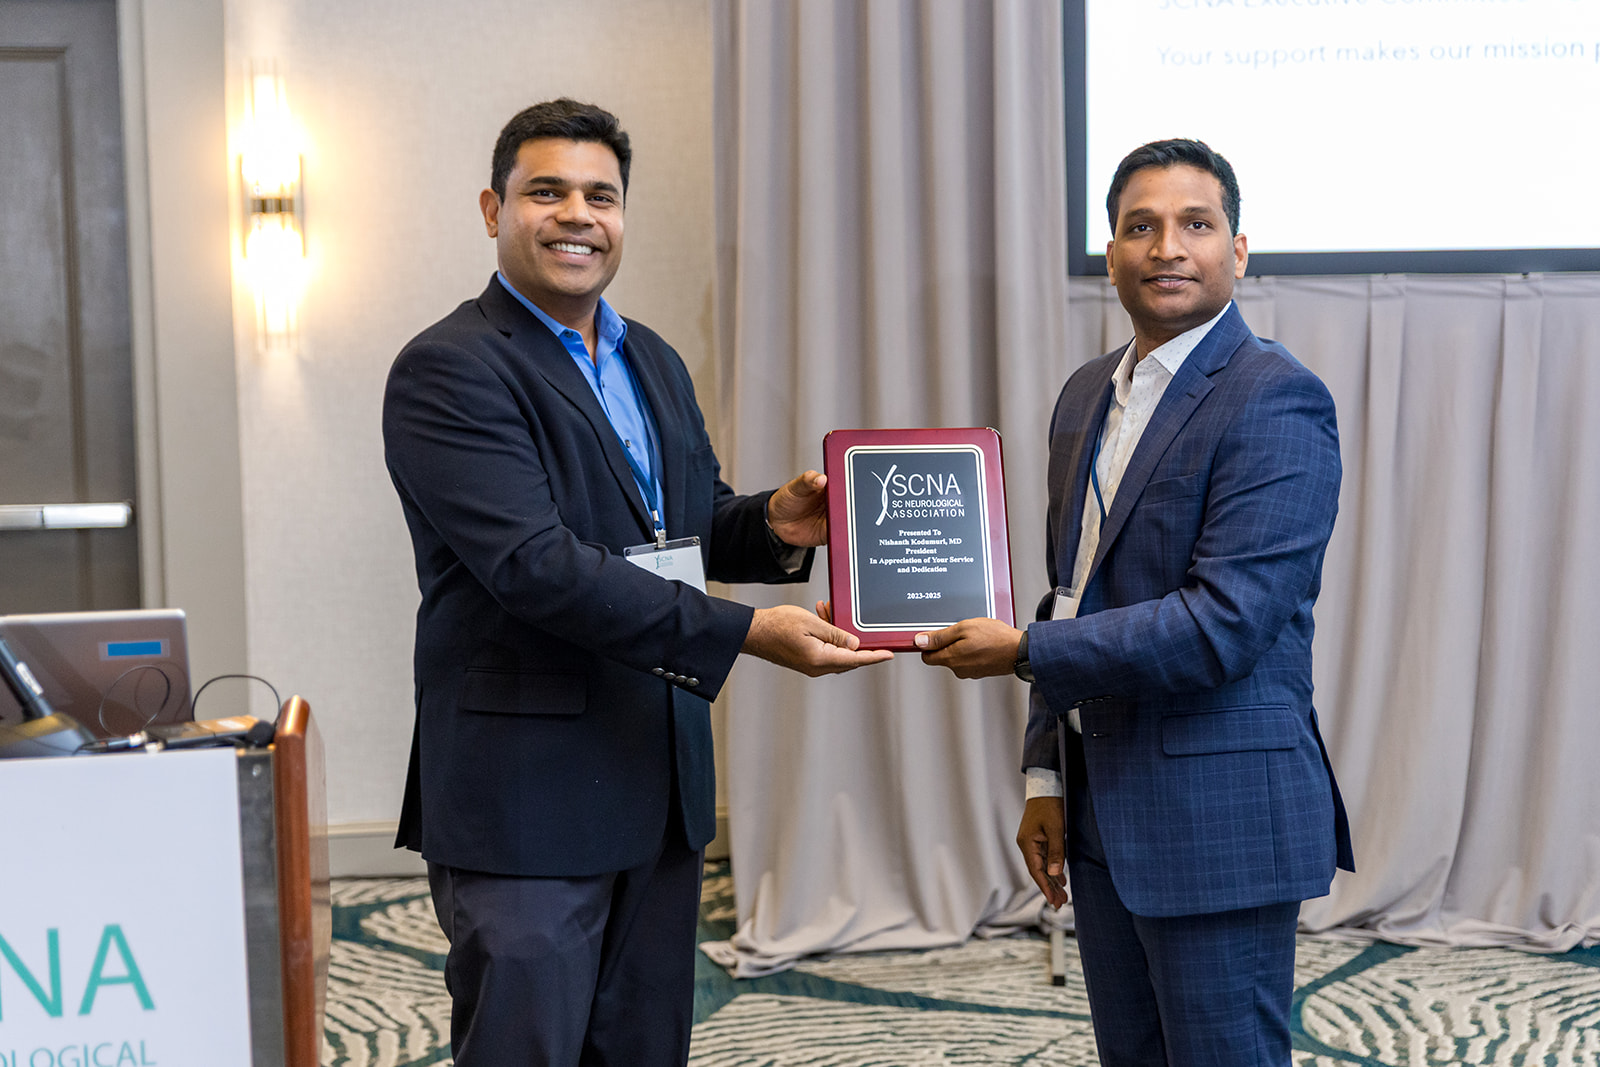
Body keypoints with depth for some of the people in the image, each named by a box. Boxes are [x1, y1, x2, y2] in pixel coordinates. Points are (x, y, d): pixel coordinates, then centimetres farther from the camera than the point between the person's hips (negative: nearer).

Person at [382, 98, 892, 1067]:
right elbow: (536, 564, -21)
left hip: (662, 784, 8)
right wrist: (747, 633, -24)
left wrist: (774, 526, -1)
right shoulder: (449, 370, -11)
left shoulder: (656, 364, 16)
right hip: (526, 795, -8)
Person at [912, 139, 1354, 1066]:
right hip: (1100, 807, 8)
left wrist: (1023, 651, -17)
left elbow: (1224, 624, -23)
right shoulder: (1089, 396, 12)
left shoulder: (1276, 399, -15)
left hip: (1220, 809, -8)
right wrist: (1049, 776, 13)